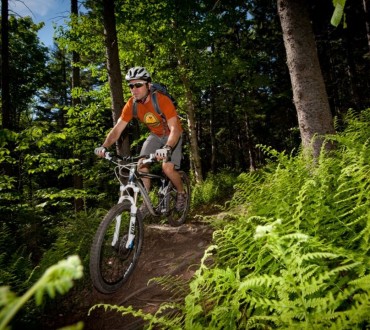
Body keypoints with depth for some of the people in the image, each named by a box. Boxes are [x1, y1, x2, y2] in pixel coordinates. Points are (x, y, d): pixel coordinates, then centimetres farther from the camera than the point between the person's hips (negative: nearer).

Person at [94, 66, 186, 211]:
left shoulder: (162, 100, -31)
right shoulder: (131, 104, -17)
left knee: (168, 167, -22)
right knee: (141, 165, -11)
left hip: (172, 135, -5)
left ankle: (181, 193, 7)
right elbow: (117, 129, -17)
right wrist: (104, 146, -34)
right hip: (155, 135, 5)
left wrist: (167, 148, -57)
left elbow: (174, 129, -39)